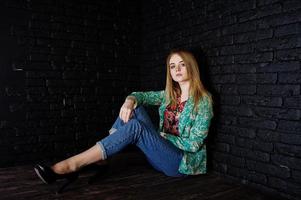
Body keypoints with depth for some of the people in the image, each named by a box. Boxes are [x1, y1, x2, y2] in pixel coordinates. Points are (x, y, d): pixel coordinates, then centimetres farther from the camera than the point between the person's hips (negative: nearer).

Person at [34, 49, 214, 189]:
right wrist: (130, 101, -21)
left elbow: (194, 144, -13)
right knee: (135, 107, -11)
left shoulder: (203, 100, -8)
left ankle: (71, 165, -29)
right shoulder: (170, 94, 11)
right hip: (161, 156, 6)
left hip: (182, 163, -6)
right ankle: (97, 155, -16)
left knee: (135, 127, -30)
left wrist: (163, 136, -12)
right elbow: (141, 95, 1)